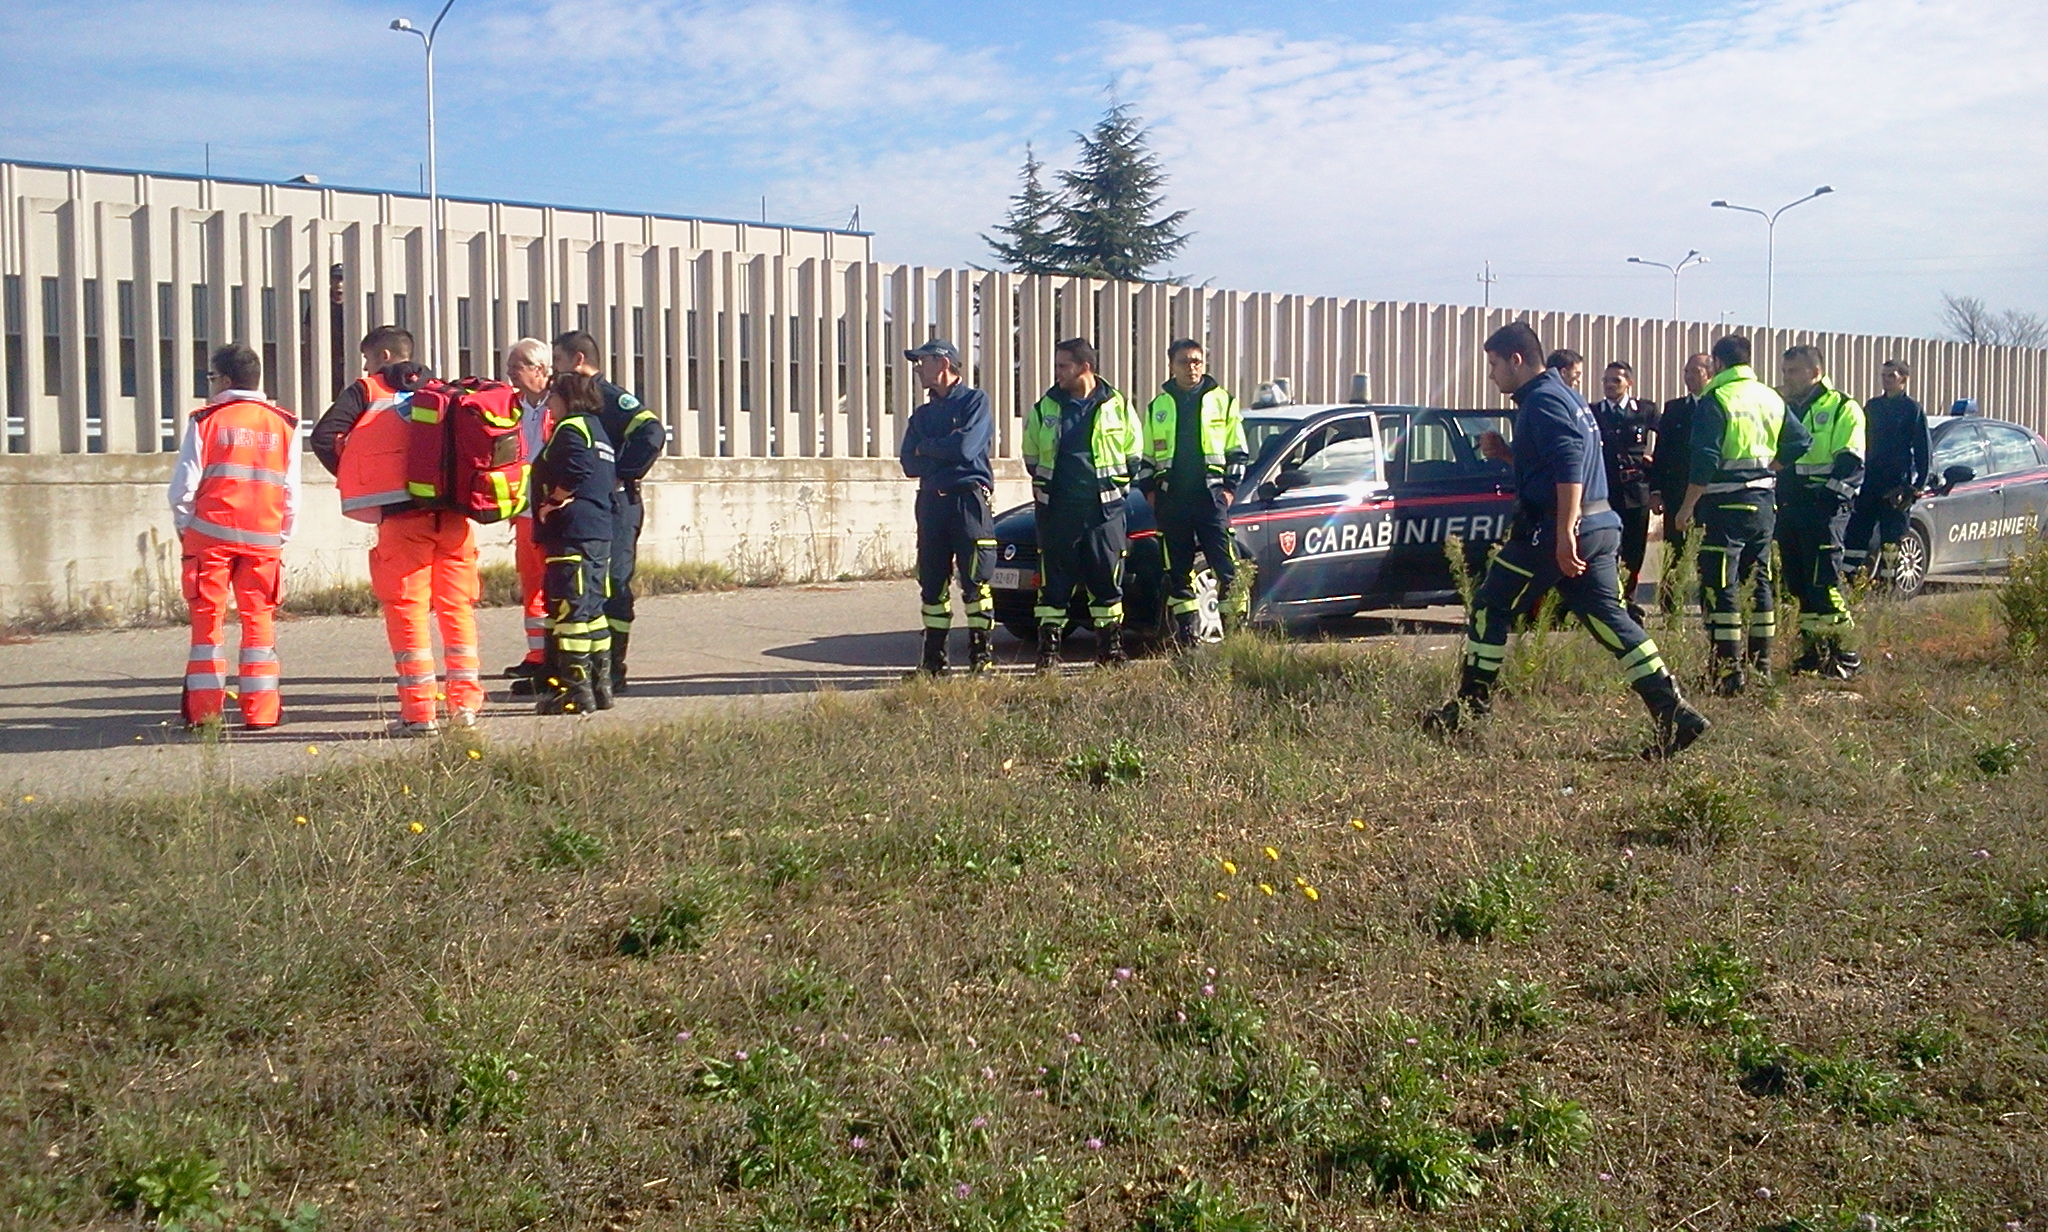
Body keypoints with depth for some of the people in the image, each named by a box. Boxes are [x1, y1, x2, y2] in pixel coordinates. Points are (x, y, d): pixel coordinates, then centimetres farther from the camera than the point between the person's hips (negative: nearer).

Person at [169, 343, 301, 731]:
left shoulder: (206, 420, 0)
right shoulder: (284, 425, 8)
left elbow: (184, 484, -2)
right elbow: (292, 492, 8)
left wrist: (184, 529, 11)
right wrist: (281, 535, 15)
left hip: (210, 534, -2)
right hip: (264, 539, 2)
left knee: (207, 618, 4)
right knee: (259, 619, 7)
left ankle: (204, 710, 4)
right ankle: (260, 710, 4)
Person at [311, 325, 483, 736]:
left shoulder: (367, 391, 8)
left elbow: (324, 435, -2)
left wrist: (355, 480, 9)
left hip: (402, 515, -4)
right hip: (454, 513, 4)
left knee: (407, 609, 1)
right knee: (457, 607, 10)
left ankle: (419, 710, -2)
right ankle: (465, 702, 11)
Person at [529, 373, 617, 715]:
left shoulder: (570, 428, -8)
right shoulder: (597, 429, 22)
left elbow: (575, 472, -24)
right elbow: (609, 481, 22)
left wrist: (552, 502, -13)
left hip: (572, 535, -10)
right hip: (601, 532, 10)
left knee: (570, 609, -9)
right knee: (593, 607, 13)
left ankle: (575, 689, -9)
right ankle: (599, 684, 17)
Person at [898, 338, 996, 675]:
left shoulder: (975, 402, 1)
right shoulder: (922, 414, 19)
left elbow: (966, 448, -14)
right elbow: (910, 465, 7)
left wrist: (926, 447, 0)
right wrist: (946, 451, -6)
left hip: (969, 499, -6)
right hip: (931, 501, 6)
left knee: (974, 581, -6)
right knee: (931, 582, 6)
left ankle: (981, 654, -1)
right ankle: (933, 659, 12)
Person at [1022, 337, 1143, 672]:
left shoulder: (1117, 406, 3)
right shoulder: (1045, 409, 6)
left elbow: (1134, 454, 12)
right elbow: (1031, 455, 18)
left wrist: (1116, 485, 5)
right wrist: (1044, 485, 10)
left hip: (1104, 509, 0)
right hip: (1057, 509, 1)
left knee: (1107, 581, 4)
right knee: (1054, 581, 0)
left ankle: (1110, 649, 12)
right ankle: (1048, 650, 4)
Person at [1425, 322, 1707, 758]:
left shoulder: (1543, 400, -10)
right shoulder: (1564, 395, 21)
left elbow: (1570, 466, -23)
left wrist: (1564, 533, -29)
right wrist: (1505, 453, 17)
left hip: (1554, 527, -9)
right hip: (1600, 525, 10)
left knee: (1490, 609, 4)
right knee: (1609, 619, 6)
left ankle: (1470, 707, 12)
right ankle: (1676, 714, -1)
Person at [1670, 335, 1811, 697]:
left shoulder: (1714, 400, -10)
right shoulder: (1771, 398, 11)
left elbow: (1705, 462, -16)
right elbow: (1801, 441, 13)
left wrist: (1687, 507, -11)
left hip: (1726, 504, -7)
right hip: (1764, 502, 7)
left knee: (1720, 586, -7)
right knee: (1759, 582, 15)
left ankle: (1730, 673, -12)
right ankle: (1761, 666, 22)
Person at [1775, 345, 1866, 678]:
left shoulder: (1842, 409, -1)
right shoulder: (1783, 410, 20)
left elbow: (1851, 463, -9)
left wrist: (1828, 497, -20)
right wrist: (1778, 505, 16)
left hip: (1824, 509, -7)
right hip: (1789, 509, 7)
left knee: (1824, 582, -12)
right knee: (1799, 584, 8)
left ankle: (1838, 648, -7)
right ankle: (1812, 649, 15)